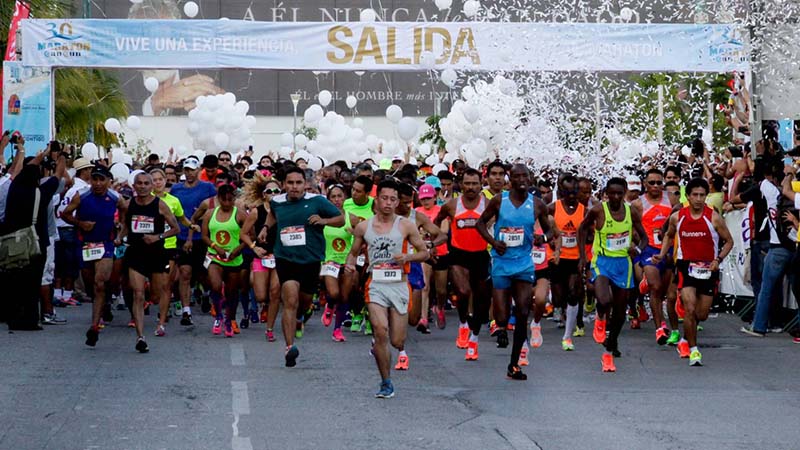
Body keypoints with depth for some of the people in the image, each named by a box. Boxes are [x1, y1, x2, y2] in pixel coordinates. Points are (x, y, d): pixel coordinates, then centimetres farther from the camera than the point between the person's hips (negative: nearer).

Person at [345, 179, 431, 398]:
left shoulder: (406, 226, 2)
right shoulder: (363, 227, 6)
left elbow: (425, 253, 6)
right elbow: (354, 252, 18)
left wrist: (407, 257, -13)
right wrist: (349, 264, -4)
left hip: (399, 285, 0)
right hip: (376, 285, 0)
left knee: (397, 342, 1)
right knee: (381, 331, -20)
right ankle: (386, 383, -7)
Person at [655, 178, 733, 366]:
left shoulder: (714, 218, -8)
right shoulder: (677, 217, -2)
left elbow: (729, 241, 1)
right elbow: (669, 236, 19)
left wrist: (718, 259, -13)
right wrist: (661, 255, 5)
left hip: (708, 269, 1)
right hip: (686, 266, -1)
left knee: (702, 314, 8)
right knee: (690, 309, -16)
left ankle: (686, 338, 39)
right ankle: (693, 350, -5)